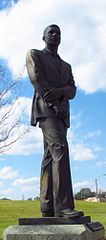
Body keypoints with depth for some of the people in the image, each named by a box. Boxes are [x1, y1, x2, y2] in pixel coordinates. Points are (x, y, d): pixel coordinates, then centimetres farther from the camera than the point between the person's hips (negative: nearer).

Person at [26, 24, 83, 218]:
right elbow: (36, 78, -6)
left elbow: (72, 91, 10)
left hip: (61, 114, 7)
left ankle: (47, 206, 0)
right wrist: (54, 104, -16)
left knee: (50, 158, 1)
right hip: (45, 108, -7)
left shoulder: (66, 67, 28)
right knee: (60, 149, -26)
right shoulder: (33, 54, 12)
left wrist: (59, 92, -16)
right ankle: (63, 205, -33)